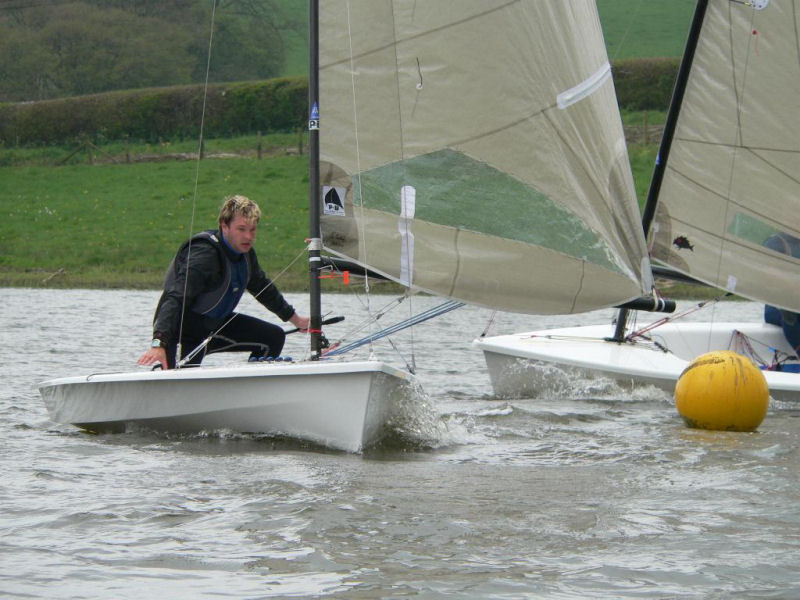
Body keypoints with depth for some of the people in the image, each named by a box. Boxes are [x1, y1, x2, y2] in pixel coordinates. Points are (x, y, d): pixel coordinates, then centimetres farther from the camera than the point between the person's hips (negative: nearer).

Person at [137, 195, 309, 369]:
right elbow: (176, 298, -39)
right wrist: (158, 344, -53)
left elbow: (263, 287, 21)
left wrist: (295, 319, 32)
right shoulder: (203, 255, -28)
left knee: (274, 337, 6)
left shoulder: (245, 251, 0)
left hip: (215, 323, 9)